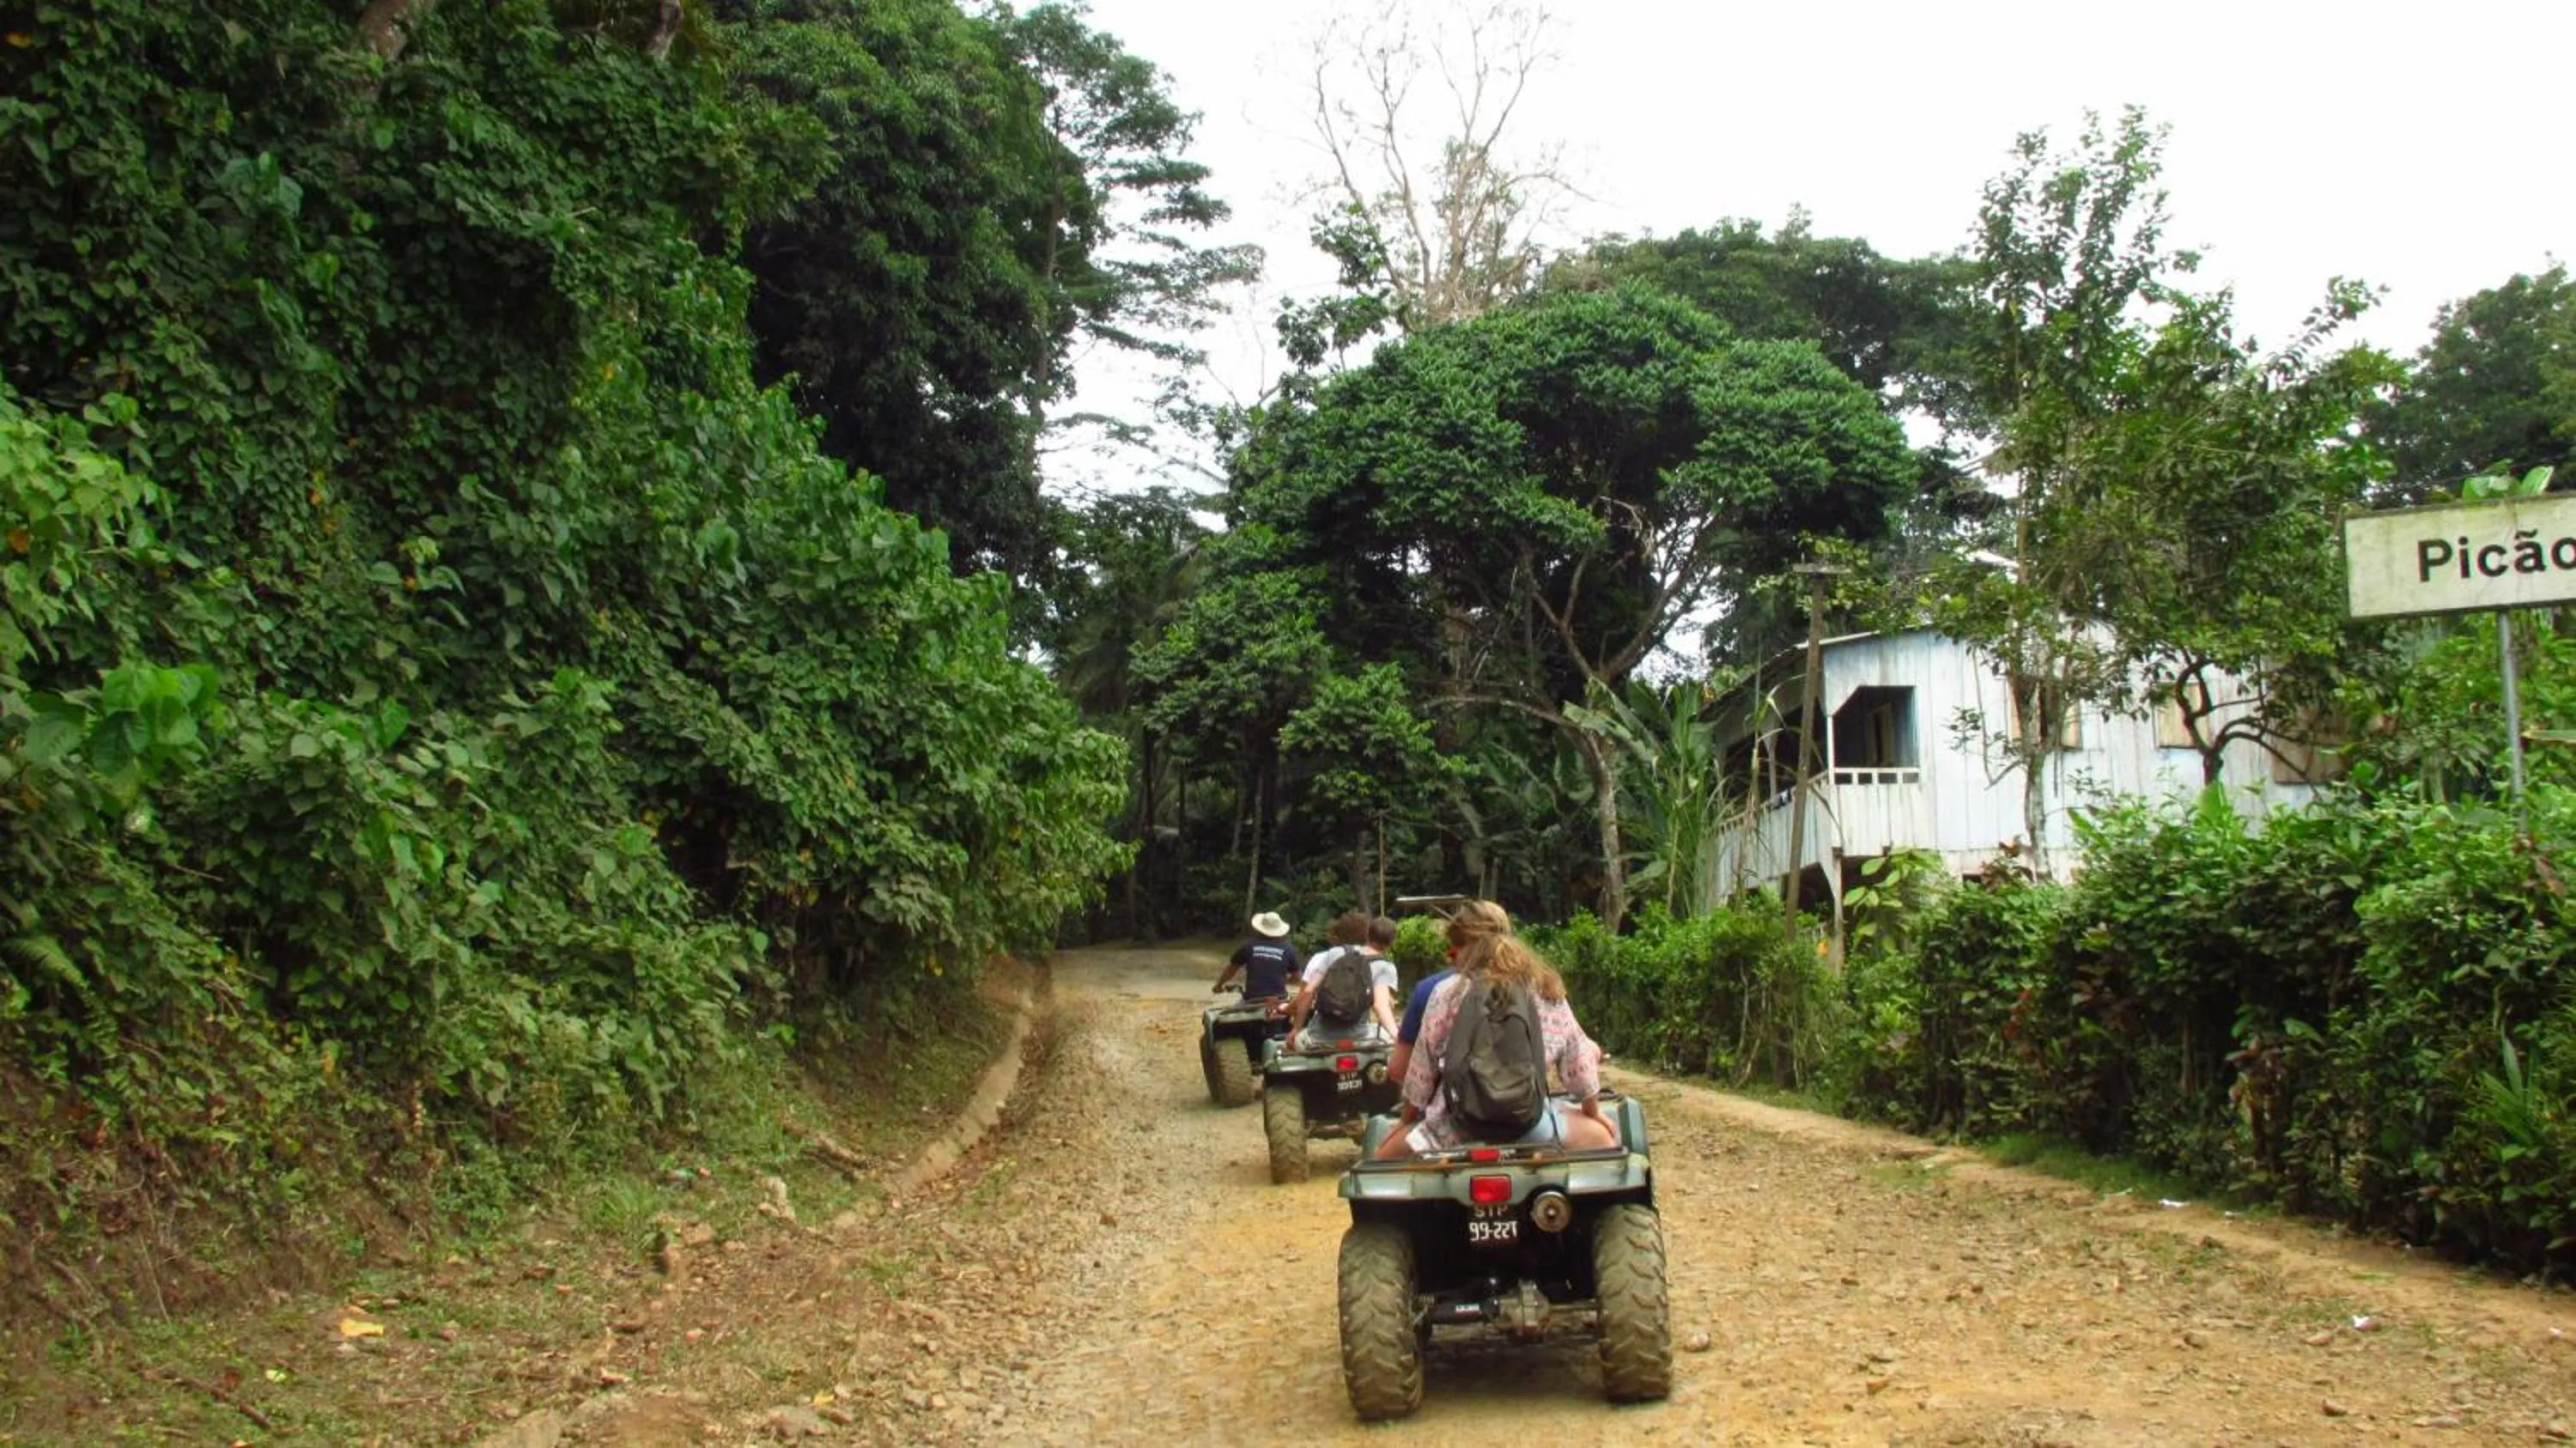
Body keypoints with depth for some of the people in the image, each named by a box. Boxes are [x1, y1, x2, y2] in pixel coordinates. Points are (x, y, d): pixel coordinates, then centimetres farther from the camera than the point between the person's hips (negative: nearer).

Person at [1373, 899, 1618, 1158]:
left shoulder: (1447, 992, -1)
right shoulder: (1547, 990, 6)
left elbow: (1422, 1067, 4)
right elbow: (1578, 1060, 12)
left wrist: (1406, 1119, 19)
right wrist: (1593, 1113, 27)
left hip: (1457, 1129, -2)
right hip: (1532, 1124, 2)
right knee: (1602, 1135, 27)